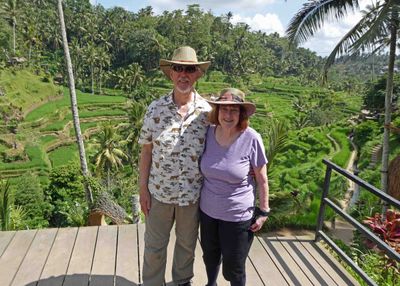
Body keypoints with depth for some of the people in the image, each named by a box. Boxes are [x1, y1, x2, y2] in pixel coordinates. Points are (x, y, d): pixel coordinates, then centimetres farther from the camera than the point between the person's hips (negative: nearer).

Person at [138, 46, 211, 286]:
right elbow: (146, 151, -2)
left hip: (192, 194, 1)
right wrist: (143, 190, -2)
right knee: (154, 245, 15)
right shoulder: (156, 109, -8)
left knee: (187, 243, 21)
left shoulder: (207, 111, -8)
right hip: (159, 192, 0)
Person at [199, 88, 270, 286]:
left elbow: (262, 179, -9)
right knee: (210, 255, 25)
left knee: (233, 268, 10)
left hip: (237, 216, -4)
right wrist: (197, 198, 12)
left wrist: (263, 212, -6)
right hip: (207, 210, 4)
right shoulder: (208, 133, -8)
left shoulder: (251, 138, -19)